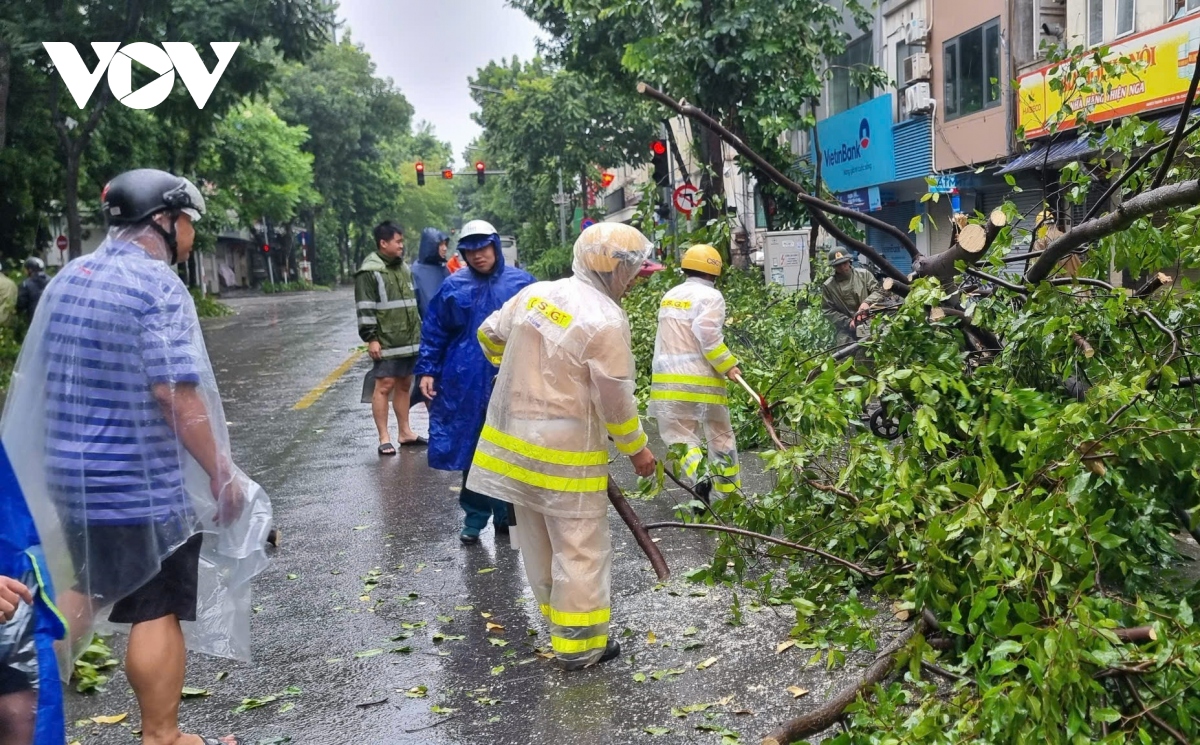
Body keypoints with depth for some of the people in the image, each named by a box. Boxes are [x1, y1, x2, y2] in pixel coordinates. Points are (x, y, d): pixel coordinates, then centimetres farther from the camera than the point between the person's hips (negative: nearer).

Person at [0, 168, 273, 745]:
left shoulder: (68, 278, 10)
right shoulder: (158, 286, -17)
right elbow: (177, 394, -22)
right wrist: (223, 474, -15)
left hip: (69, 472, 8)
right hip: (144, 483, -8)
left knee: (86, 588, 26)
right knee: (158, 610, 4)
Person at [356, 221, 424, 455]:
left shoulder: (404, 268, 16)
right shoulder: (370, 272, -9)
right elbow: (365, 308, -12)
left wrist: (419, 331, 23)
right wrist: (371, 338, -16)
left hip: (409, 340, 8)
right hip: (386, 342, -8)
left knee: (404, 385, 13)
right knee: (384, 386, -5)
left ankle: (405, 432, 22)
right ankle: (384, 438, 0)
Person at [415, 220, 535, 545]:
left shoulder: (522, 283, 1)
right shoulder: (454, 286, 3)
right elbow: (434, 332, 8)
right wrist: (427, 371, 2)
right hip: (467, 383, 1)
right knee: (471, 448, 7)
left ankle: (506, 513, 25)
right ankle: (475, 517, 20)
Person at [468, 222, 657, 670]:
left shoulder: (535, 293, 4)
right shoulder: (605, 321, -17)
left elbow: (489, 334, 19)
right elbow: (616, 400, -13)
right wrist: (637, 449, 2)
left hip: (511, 439, 8)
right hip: (564, 452, -8)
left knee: (538, 545, 18)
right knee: (581, 548, 5)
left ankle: (560, 621, 32)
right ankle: (579, 644, 12)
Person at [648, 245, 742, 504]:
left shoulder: (669, 296, 15)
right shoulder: (710, 296, -7)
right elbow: (707, 336, -18)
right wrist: (727, 365, -11)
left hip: (668, 379, 4)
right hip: (701, 380, -4)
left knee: (680, 435, 5)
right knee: (720, 436, 12)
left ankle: (697, 478, -22)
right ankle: (730, 495, 20)